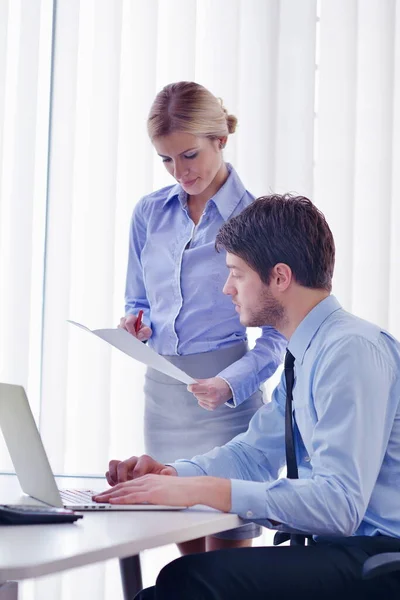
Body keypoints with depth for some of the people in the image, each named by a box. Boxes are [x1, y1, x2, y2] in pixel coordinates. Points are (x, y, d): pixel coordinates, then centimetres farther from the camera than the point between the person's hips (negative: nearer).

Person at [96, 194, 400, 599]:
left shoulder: (351, 351, -17)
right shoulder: (305, 355, 13)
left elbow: (340, 502, -25)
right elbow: (252, 453, 21)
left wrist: (202, 490, -26)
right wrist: (170, 474, 3)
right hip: (338, 548, 9)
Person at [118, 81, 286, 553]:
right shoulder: (149, 213, 8)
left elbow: (276, 335, -6)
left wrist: (230, 384, -22)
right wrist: (136, 325, -4)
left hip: (227, 400, -4)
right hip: (162, 390, 5)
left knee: (227, 555, -4)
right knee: (187, 553, 10)